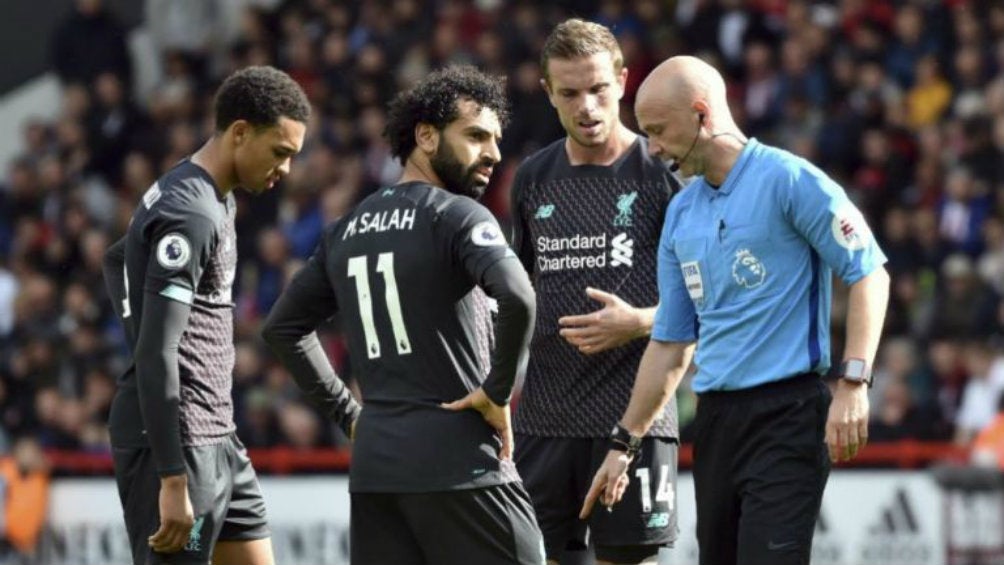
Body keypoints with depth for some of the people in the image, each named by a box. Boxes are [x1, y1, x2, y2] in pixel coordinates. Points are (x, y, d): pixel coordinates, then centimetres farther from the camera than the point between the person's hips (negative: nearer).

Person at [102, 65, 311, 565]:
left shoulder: (215, 200, 14)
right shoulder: (190, 216, -18)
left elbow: (117, 262, 32)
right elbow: (156, 354, -23)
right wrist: (173, 481, -25)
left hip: (215, 436, 10)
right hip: (176, 442, -10)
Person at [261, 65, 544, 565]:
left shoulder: (346, 230, 15)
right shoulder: (458, 216, -8)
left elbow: (282, 327, 23)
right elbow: (518, 298, -25)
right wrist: (497, 392, -13)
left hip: (372, 465, 7)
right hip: (458, 462, -7)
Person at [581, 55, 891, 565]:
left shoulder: (788, 179, -7)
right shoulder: (681, 213, 15)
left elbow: (868, 273, -7)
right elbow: (670, 341, 21)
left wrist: (853, 384, -16)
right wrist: (624, 444, 20)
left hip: (787, 413, -7)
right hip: (715, 421, 7)